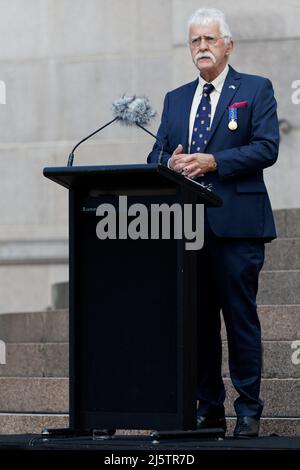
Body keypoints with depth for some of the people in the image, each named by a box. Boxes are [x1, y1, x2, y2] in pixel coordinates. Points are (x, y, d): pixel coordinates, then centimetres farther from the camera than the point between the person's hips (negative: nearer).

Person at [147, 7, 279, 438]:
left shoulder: (256, 90, 5)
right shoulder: (175, 100, 20)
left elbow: (266, 148, -7)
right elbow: (156, 156, 16)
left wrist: (212, 162, -16)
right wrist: (171, 164, -8)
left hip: (236, 224, -5)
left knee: (241, 318, -4)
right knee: (198, 320, 5)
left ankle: (248, 412, 2)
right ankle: (208, 410, 12)